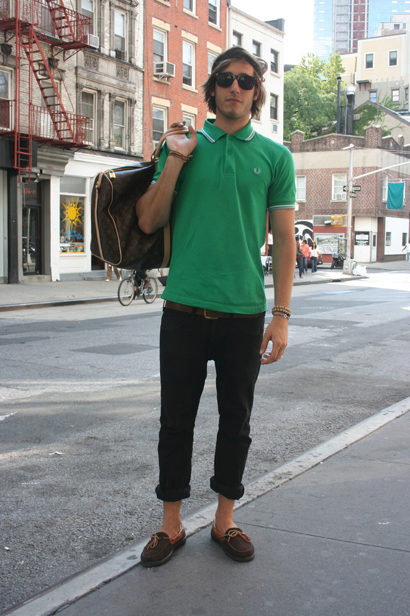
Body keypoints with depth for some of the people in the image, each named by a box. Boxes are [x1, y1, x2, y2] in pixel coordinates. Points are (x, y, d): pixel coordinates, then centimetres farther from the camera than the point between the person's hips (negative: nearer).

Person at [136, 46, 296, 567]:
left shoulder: (274, 156, 6)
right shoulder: (183, 144, 7)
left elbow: (284, 240, 4)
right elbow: (149, 222, 3)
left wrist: (281, 315, -3)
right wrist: (176, 159, -6)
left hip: (244, 313, 0)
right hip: (184, 309, 0)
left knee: (236, 421, 11)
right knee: (176, 420, 7)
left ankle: (224, 519, 27)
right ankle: (171, 524, 22)